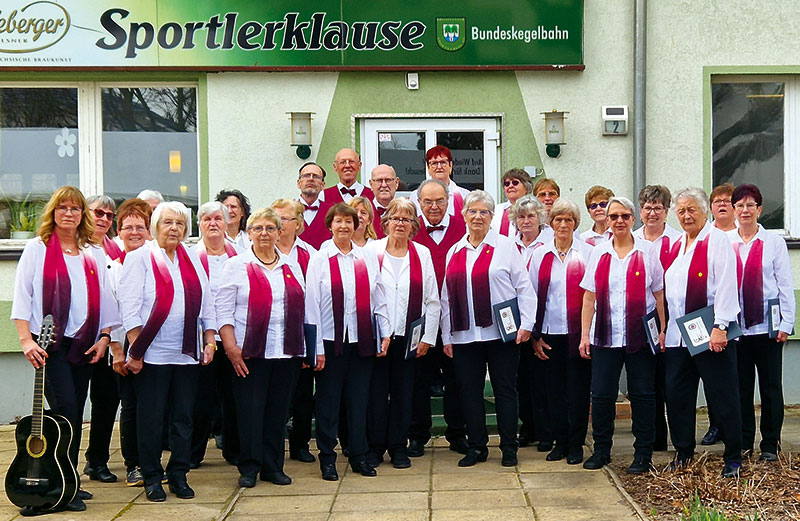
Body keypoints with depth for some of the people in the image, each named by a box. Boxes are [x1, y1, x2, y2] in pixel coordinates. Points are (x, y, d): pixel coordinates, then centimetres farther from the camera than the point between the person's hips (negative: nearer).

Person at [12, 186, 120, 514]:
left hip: (84, 345, 4)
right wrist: (26, 340, -12)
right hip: (50, 344, -4)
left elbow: (105, 299, 14)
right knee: (66, 411, -13)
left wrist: (104, 338, 3)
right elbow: (22, 296, -3)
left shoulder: (94, 254, 15)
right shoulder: (37, 249, 3)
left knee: (74, 415, 7)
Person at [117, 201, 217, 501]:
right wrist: (136, 349, -13)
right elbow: (129, 306, -7)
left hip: (187, 353, 4)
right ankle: (152, 478, 12)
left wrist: (210, 341, 6)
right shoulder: (140, 257, 0)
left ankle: (178, 476, 17)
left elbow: (206, 303, 15)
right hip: (153, 353, -4)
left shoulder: (192, 259, 14)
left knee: (183, 417, 7)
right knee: (151, 417, 2)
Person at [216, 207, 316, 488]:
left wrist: (309, 348, 9)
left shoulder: (292, 266, 14)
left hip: (287, 351, 4)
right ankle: (249, 468, 8)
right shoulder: (237, 266, 3)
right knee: (250, 410, -3)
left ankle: (273, 466, 17)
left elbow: (302, 309, 15)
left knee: (278, 410, 8)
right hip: (250, 352, -3)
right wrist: (231, 347, -12)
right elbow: (223, 310, -2)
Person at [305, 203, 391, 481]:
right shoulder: (319, 259, -2)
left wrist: (385, 333, 6)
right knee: (328, 400, 4)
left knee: (359, 399, 9)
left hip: (362, 340, 3)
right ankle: (327, 458, 15)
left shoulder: (368, 258, 7)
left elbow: (378, 298, 11)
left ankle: (359, 456, 19)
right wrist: (315, 346, -8)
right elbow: (311, 304, -4)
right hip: (331, 340, -3)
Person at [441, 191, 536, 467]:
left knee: (505, 390, 2)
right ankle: (476, 447, 16)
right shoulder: (455, 252, 14)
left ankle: (509, 447, 12)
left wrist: (526, 323, -7)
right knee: (469, 391, 5)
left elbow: (524, 287, 0)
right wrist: (446, 336, 10)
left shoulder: (505, 246, 3)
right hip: (464, 336, 3)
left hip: (502, 333, -3)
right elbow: (447, 297, 14)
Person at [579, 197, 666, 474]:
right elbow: (589, 296, 7)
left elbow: (659, 294, 3)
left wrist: (663, 330, -4)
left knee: (642, 394, 2)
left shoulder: (647, 251, 3)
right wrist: (584, 334, 2)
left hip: (640, 335, -2)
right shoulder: (598, 253, 8)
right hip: (605, 335, 2)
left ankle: (643, 454, 11)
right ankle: (601, 450, 17)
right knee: (601, 394, 3)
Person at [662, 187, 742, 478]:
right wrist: (664, 328, 13)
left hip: (712, 334, -7)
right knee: (676, 396, 9)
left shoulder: (717, 240, -5)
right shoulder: (675, 246, 17)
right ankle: (683, 452, 22)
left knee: (723, 398, 0)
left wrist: (720, 326, -19)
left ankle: (733, 458, 10)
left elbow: (726, 286, -13)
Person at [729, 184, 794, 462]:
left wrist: (786, 324, -4)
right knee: (741, 387, 7)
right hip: (735, 325, 1)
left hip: (767, 325, -1)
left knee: (771, 386, 5)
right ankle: (743, 443, 16)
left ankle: (770, 445, 14)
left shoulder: (774, 242, 2)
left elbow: (785, 285, 2)